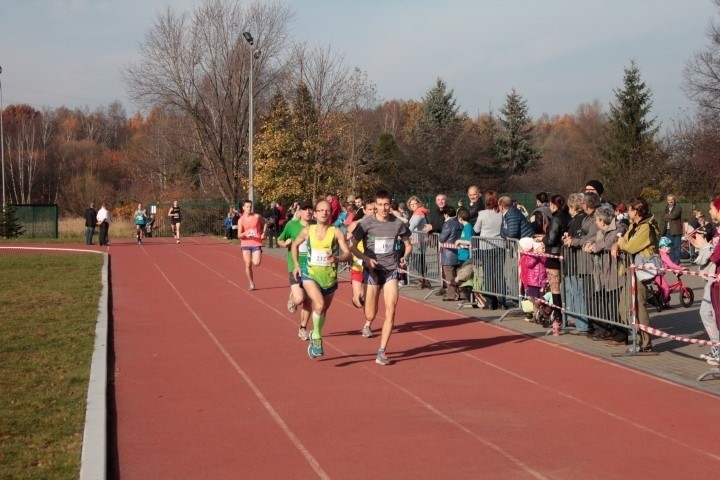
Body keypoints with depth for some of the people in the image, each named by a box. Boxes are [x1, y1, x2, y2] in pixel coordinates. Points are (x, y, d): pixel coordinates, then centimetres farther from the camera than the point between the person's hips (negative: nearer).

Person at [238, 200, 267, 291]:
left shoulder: (257, 216, -3)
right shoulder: (241, 220, -4)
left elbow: (265, 223, 17)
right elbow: (239, 235, -6)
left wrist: (264, 233, 4)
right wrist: (245, 233, -27)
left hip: (256, 243, 0)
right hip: (246, 244, 0)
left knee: (256, 263, -12)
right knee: (248, 265, -4)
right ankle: (251, 283, 11)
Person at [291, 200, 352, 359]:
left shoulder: (336, 232, -7)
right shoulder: (308, 231, -2)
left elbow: (348, 254, -13)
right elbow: (295, 245, 16)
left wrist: (336, 258, -33)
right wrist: (296, 264, 6)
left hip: (330, 277, 1)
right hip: (310, 275, -1)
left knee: (323, 311, 17)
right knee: (319, 305, -26)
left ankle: (314, 337, 43)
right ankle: (316, 337, -7)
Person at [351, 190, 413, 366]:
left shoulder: (397, 223, 0)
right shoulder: (367, 223, -6)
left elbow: (408, 245, 14)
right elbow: (352, 246, -4)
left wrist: (404, 258, -6)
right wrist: (366, 258, -20)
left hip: (391, 270, 1)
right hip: (372, 270, -1)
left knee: (390, 311, -11)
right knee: (371, 314, 3)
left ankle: (381, 353, -4)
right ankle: (368, 323, 43)